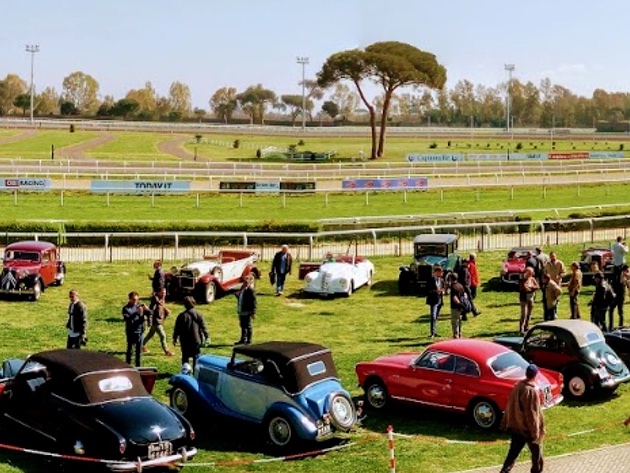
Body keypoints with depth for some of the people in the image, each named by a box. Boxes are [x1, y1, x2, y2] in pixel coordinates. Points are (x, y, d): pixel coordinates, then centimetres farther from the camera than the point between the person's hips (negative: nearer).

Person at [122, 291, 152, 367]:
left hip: (140, 331, 3)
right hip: (131, 332, -3)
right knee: (130, 350, -2)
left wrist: (147, 310, -20)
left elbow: (149, 314, 1)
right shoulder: (126, 308, -5)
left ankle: (138, 366, 19)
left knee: (139, 350, 9)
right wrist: (136, 313, -32)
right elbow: (127, 319, -20)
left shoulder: (140, 306, 5)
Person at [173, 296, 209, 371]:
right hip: (196, 340, 0)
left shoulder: (181, 316, -6)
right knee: (196, 357, 10)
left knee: (185, 358, 12)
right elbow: (203, 327, -2)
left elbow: (177, 329, -2)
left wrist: (175, 339, 9)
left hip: (185, 341, 0)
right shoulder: (198, 314, -4)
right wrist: (207, 337, 5)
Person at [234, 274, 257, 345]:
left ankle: (249, 340, 12)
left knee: (248, 326, 3)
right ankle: (243, 340, 28)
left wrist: (253, 312, -20)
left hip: (248, 313, -9)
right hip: (241, 312, 9)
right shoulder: (242, 289, 9)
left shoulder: (251, 290, -18)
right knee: (243, 326, 17)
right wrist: (237, 295, -1)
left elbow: (254, 302, -19)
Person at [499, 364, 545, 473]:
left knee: (513, 451, 13)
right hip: (527, 428, -7)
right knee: (536, 451, 12)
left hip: (515, 426, 7)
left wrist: (505, 422, 18)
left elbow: (510, 406, 10)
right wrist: (536, 432, -16)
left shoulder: (517, 386, 1)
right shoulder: (532, 391, -22)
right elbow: (532, 413, -21)